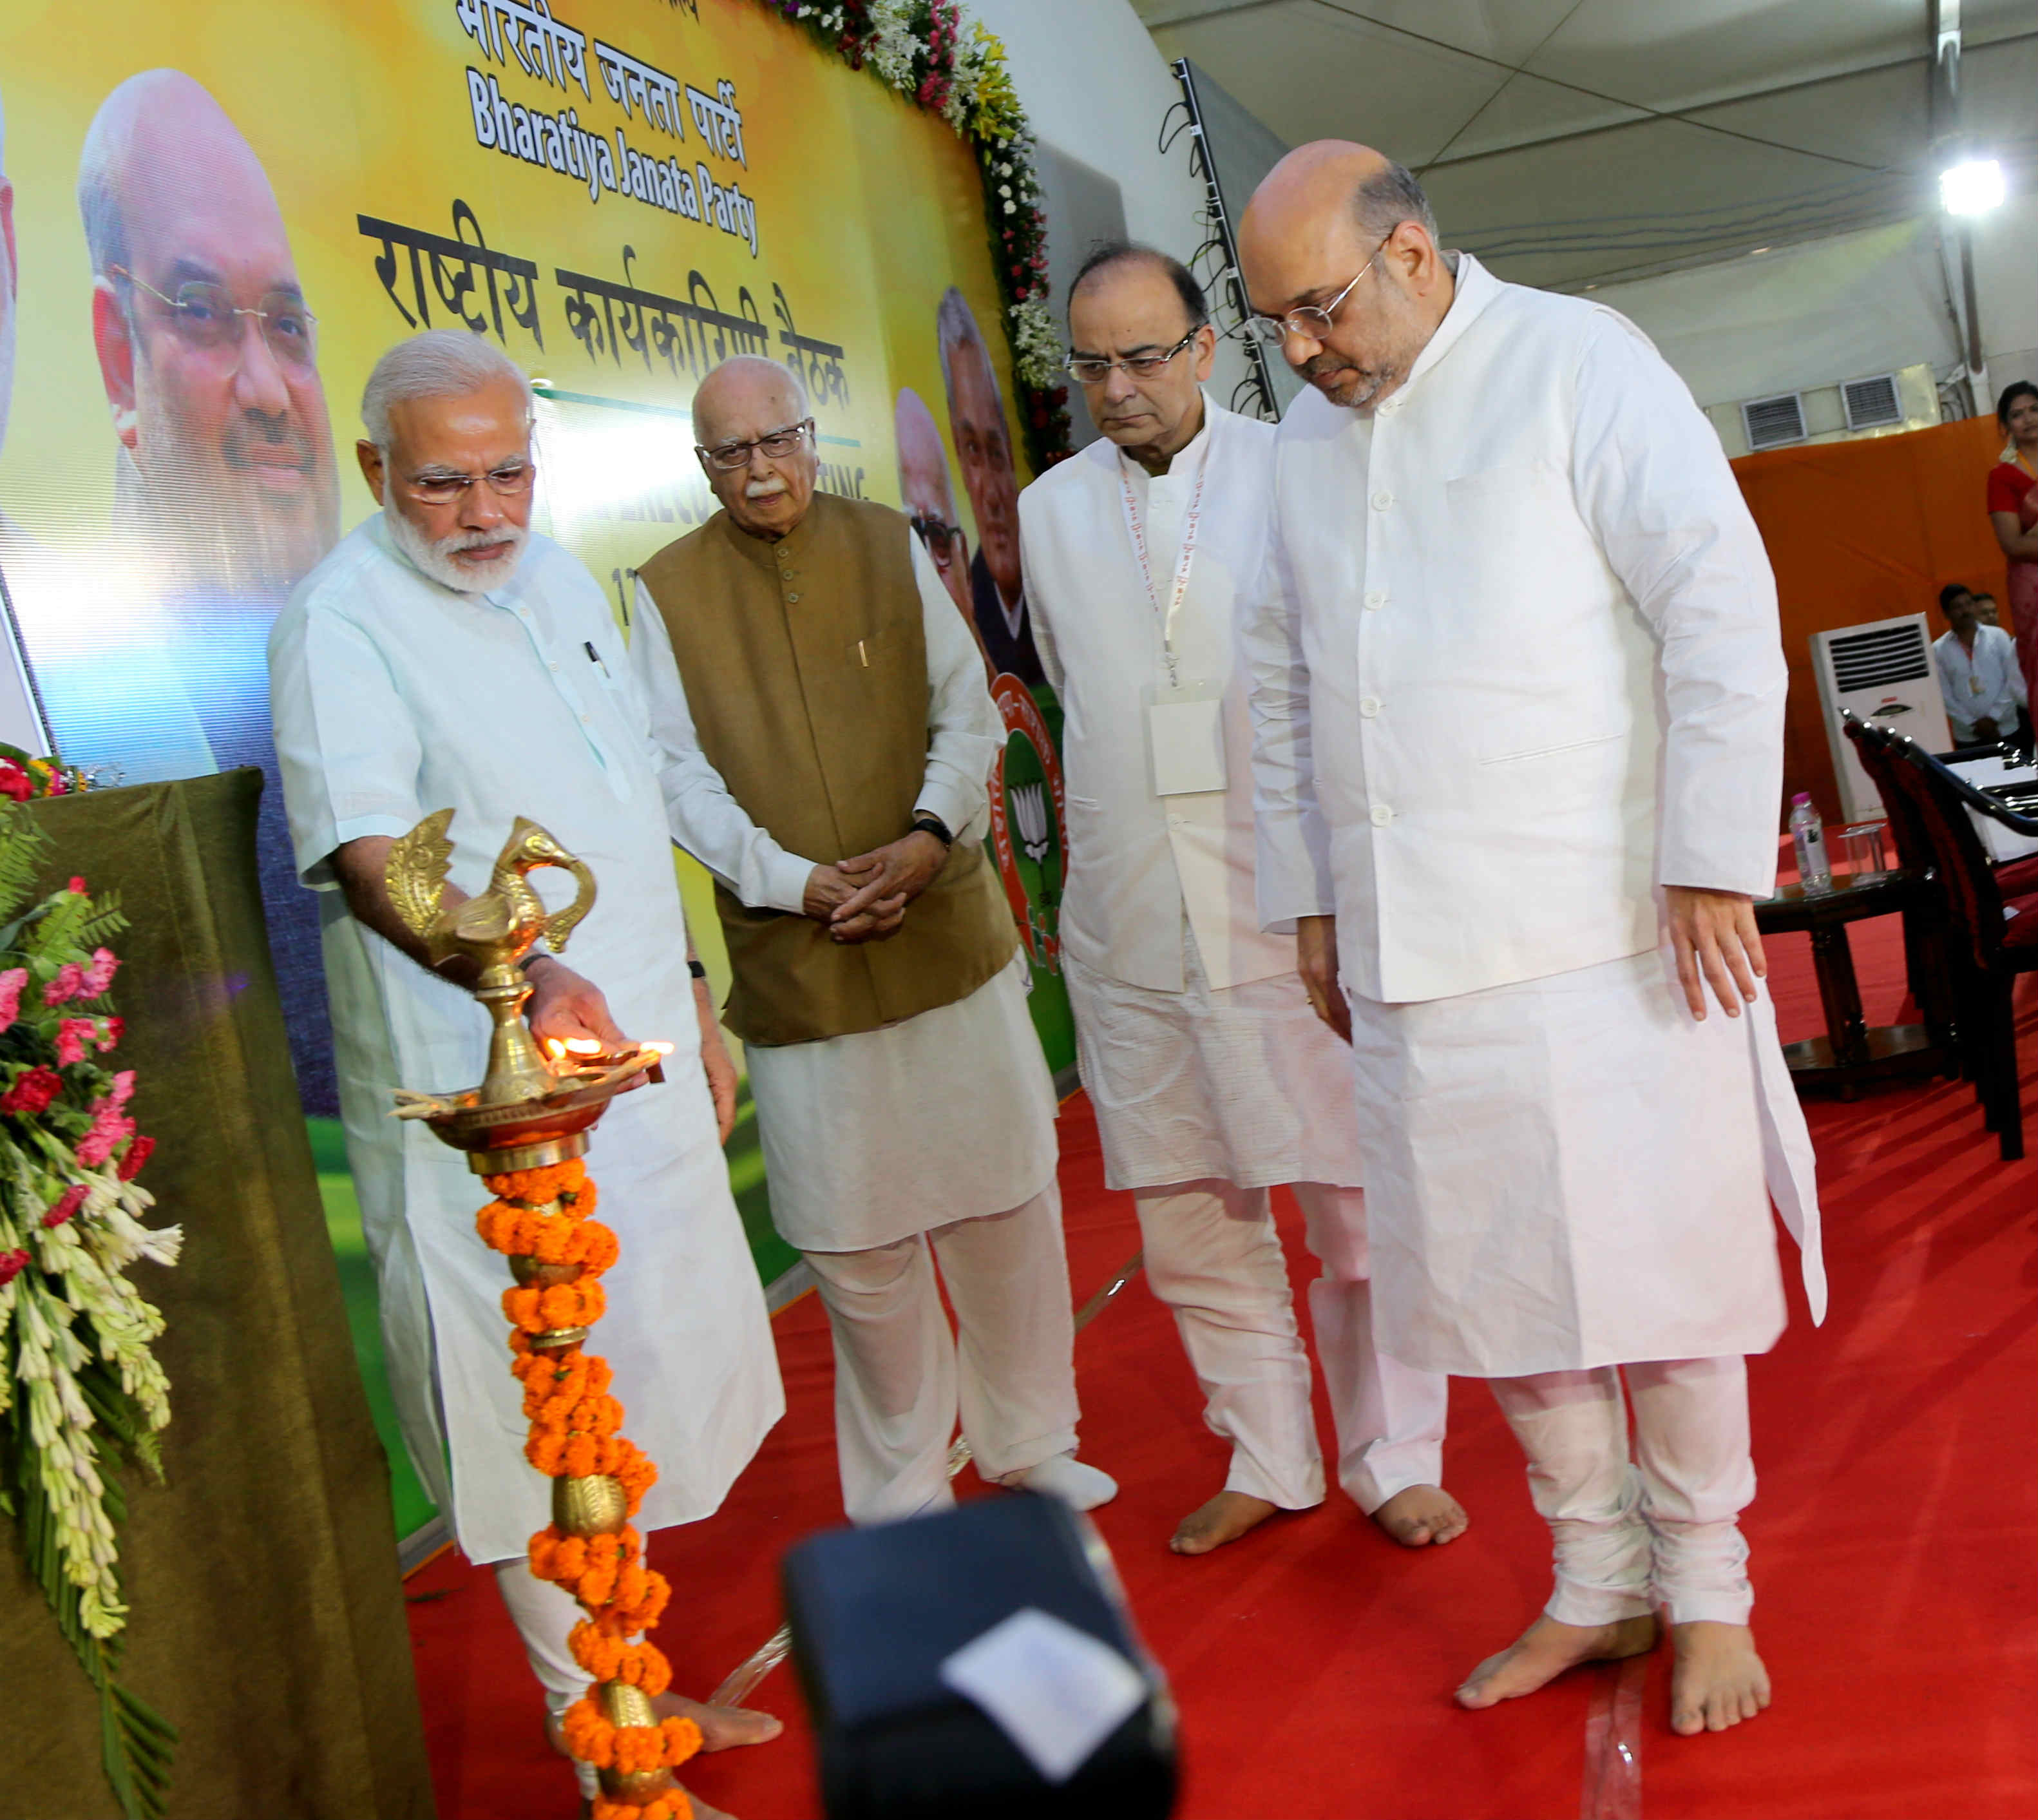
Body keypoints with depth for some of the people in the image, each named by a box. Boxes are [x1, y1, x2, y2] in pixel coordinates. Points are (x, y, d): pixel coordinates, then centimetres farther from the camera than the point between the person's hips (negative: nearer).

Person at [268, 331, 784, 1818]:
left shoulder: (563, 583, 11)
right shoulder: (341, 625, -14)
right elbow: (368, 858, -28)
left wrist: (693, 1003, 20)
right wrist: (526, 980, -44)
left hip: (636, 1060, 8)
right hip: (492, 1096, -8)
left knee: (643, 1380, 18)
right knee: (535, 1417, 2)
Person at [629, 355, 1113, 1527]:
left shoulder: (892, 548, 7)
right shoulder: (669, 592, 0)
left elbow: (968, 714, 4)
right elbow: (684, 779, -3)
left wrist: (932, 834, -13)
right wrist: (795, 881, -16)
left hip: (952, 935, 2)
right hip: (796, 969, -2)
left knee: (1005, 1200, 10)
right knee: (856, 1234, 5)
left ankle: (1032, 1442, 30)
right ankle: (905, 1484, 24)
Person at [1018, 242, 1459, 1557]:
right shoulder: (1050, 511, 8)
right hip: (1133, 928, 3)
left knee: (1357, 1202, 4)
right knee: (1192, 1216, 10)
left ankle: (1394, 1459, 23)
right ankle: (1267, 1462, 28)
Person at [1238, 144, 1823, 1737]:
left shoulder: (1577, 365, -3)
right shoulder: (1304, 445, 14)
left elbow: (1723, 607, -9)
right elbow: (1285, 692, 20)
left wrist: (1714, 866, -13)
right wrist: (1310, 902, 16)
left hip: (1615, 936, -5)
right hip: (1414, 957, 5)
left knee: (1661, 1272, 3)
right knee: (1494, 1282, 8)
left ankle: (1708, 1591, 22)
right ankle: (1596, 1586, 26)